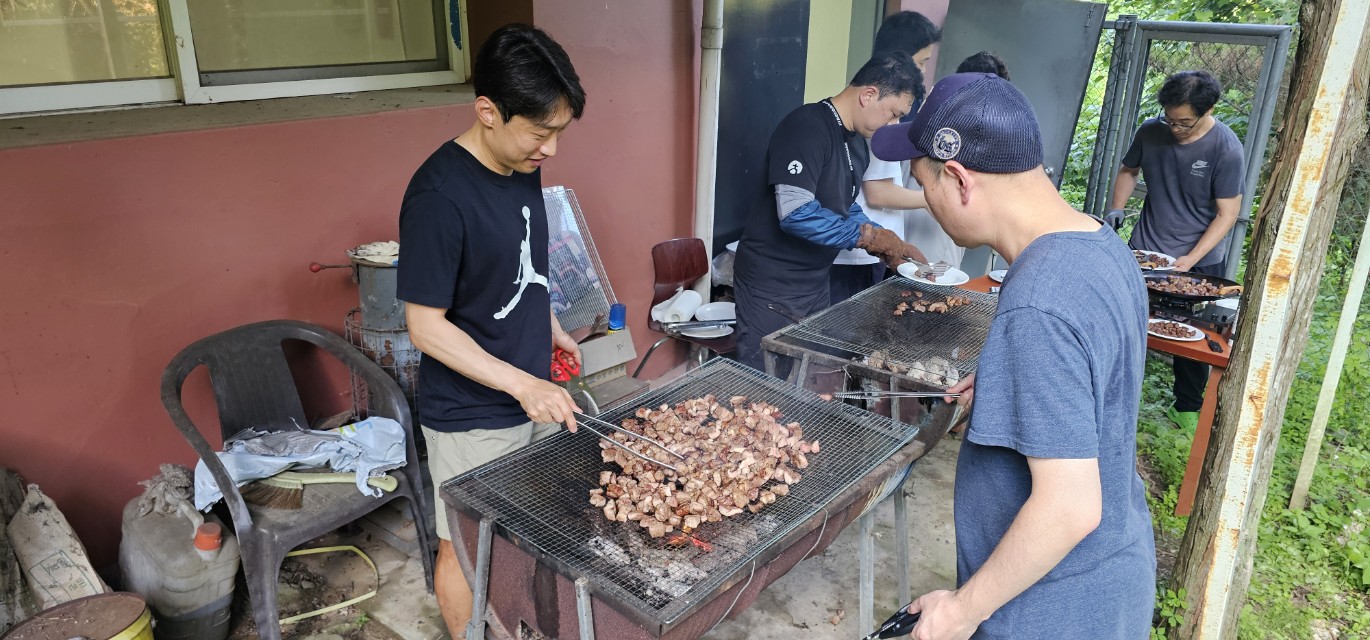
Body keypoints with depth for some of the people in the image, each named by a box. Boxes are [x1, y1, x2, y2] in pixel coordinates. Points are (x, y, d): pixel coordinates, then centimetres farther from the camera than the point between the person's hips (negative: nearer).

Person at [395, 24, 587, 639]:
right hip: (470, 418, -7)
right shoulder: (440, 195, -25)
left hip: (533, 393, 7)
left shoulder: (523, 167, -1)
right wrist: (523, 385, -24)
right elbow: (426, 327, -21)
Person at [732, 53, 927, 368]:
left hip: (815, 284, 9)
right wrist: (867, 235, -21)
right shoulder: (806, 127, -19)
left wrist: (886, 243, 4)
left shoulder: (856, 139, 10)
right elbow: (796, 212, -29)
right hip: (772, 287, -9)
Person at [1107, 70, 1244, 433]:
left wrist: (1190, 260, -22)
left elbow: (1227, 213, -14)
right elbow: (1129, 170, 13)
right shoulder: (1151, 131, -7)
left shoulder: (1226, 149, -17)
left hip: (1199, 262, -2)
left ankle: (1187, 408, 28)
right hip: (1144, 253, 3)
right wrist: (1117, 209, -4)